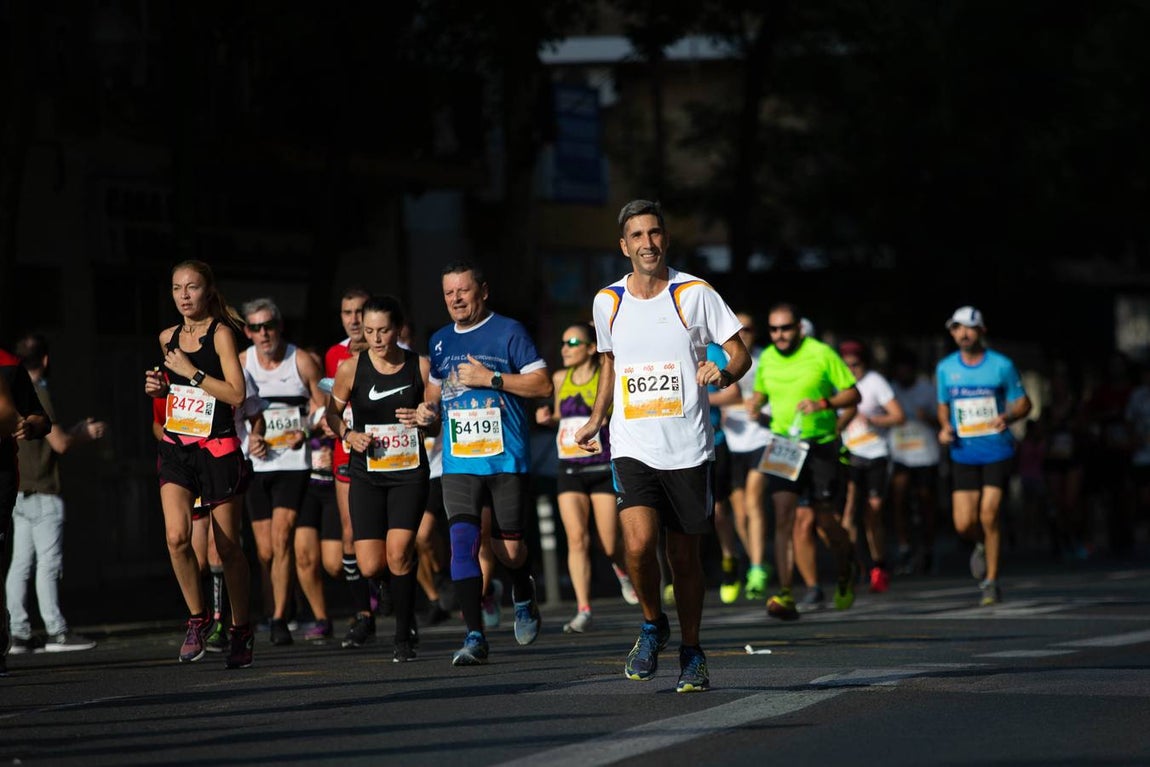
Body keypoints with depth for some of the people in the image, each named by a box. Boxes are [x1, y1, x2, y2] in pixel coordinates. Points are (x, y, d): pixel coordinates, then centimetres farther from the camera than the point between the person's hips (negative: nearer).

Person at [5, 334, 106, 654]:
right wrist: (87, 433, 2)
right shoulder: (38, 395, -13)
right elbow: (60, 443, -15)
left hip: (21, 492, 9)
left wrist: (79, 431, 20)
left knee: (20, 564, 6)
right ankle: (56, 632, -6)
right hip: (42, 494, -9)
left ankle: (19, 632, 5)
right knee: (49, 564, -7)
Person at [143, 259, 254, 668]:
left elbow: (236, 393, -16)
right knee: (177, 536, -16)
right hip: (176, 448, 4)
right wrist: (159, 386, 6)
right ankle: (197, 618, 1)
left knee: (228, 546, 4)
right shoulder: (168, 338, 10)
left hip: (217, 448, -4)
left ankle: (240, 629, 19)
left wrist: (191, 373, -17)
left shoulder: (221, 334, -8)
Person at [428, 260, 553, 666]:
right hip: (459, 461, 3)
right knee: (462, 541, -14)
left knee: (508, 548, 3)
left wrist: (491, 379, -15)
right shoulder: (440, 341, 13)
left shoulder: (508, 332, -3)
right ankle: (475, 637, -15)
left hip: (507, 458, -3)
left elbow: (543, 385, -7)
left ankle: (524, 598, 38)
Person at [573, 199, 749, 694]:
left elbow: (740, 353, 0)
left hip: (688, 448, -1)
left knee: (684, 556, 5)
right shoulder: (607, 302, 6)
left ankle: (691, 653, 23)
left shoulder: (695, 294, -3)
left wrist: (723, 373, -21)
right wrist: (595, 421, 18)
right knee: (638, 543, -19)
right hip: (632, 446, 1)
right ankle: (653, 625, 8)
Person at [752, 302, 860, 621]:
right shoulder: (767, 359, 6)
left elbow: (853, 394, -5)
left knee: (825, 520, 2)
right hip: (782, 446, 3)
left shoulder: (822, 354, -7)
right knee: (783, 517, -12)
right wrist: (755, 407, 1)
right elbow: (760, 394, 24)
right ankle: (785, 596, -17)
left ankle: (846, 569, 34)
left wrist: (823, 403, -21)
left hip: (821, 447, -3)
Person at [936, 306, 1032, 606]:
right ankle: (982, 546, 33)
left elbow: (1023, 403, 3)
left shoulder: (1002, 365, -4)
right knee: (963, 524, -4)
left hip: (997, 453, -3)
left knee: (988, 518, -11)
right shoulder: (945, 368, 6)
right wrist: (945, 428, -1)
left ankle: (991, 582, 4)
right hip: (963, 455, 3)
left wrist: (1008, 417, -18)